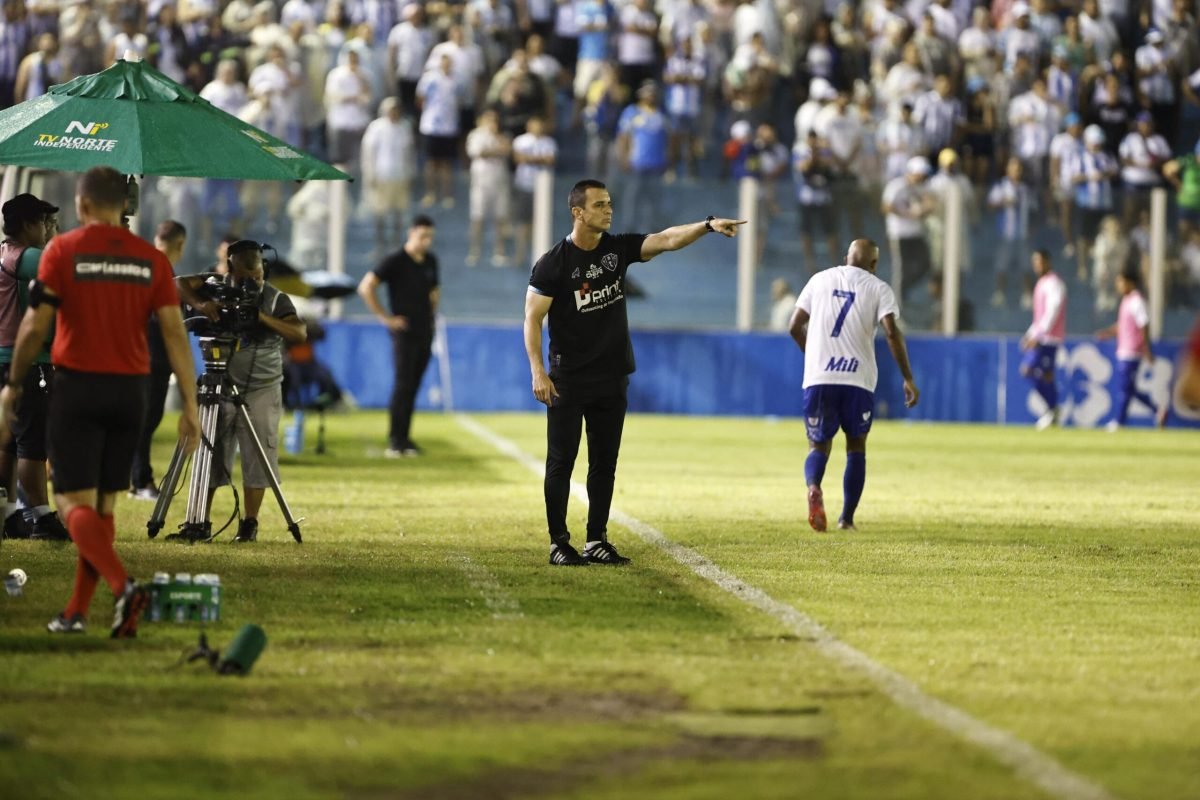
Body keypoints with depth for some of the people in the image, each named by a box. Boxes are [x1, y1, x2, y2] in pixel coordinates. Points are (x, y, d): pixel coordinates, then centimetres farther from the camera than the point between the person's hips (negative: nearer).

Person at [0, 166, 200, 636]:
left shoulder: (63, 251, -7)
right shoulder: (150, 259, 3)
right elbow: (174, 333, -2)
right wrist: (190, 406, 1)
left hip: (77, 388, -4)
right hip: (130, 391, 4)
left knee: (74, 504, -4)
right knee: (103, 504, 13)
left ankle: (124, 586, -27)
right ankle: (77, 612, 16)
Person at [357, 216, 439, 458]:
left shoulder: (430, 261, 12)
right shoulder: (396, 262, -9)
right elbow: (365, 287, -13)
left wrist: (432, 312, 14)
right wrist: (385, 318, -13)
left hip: (425, 332, 6)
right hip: (404, 332, -6)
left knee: (413, 386, 8)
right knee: (403, 385, -10)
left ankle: (404, 438, 12)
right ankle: (395, 441, -8)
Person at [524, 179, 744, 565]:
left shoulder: (618, 248, 3)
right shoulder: (553, 263, -10)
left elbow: (667, 239, -8)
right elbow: (533, 318, -9)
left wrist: (708, 226, -25)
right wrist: (538, 371, -18)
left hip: (612, 378, 5)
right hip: (568, 381, -5)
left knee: (605, 462, 8)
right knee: (561, 461, -2)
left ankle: (596, 541, 15)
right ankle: (559, 544, 4)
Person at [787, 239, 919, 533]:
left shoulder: (819, 280, 13)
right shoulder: (879, 289, 5)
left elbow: (795, 327, 12)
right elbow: (892, 333, -9)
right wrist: (908, 379, -5)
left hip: (818, 378, 1)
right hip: (859, 380, -1)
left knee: (818, 446, 11)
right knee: (856, 448, 17)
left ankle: (813, 487, -23)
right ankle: (847, 519, 13)